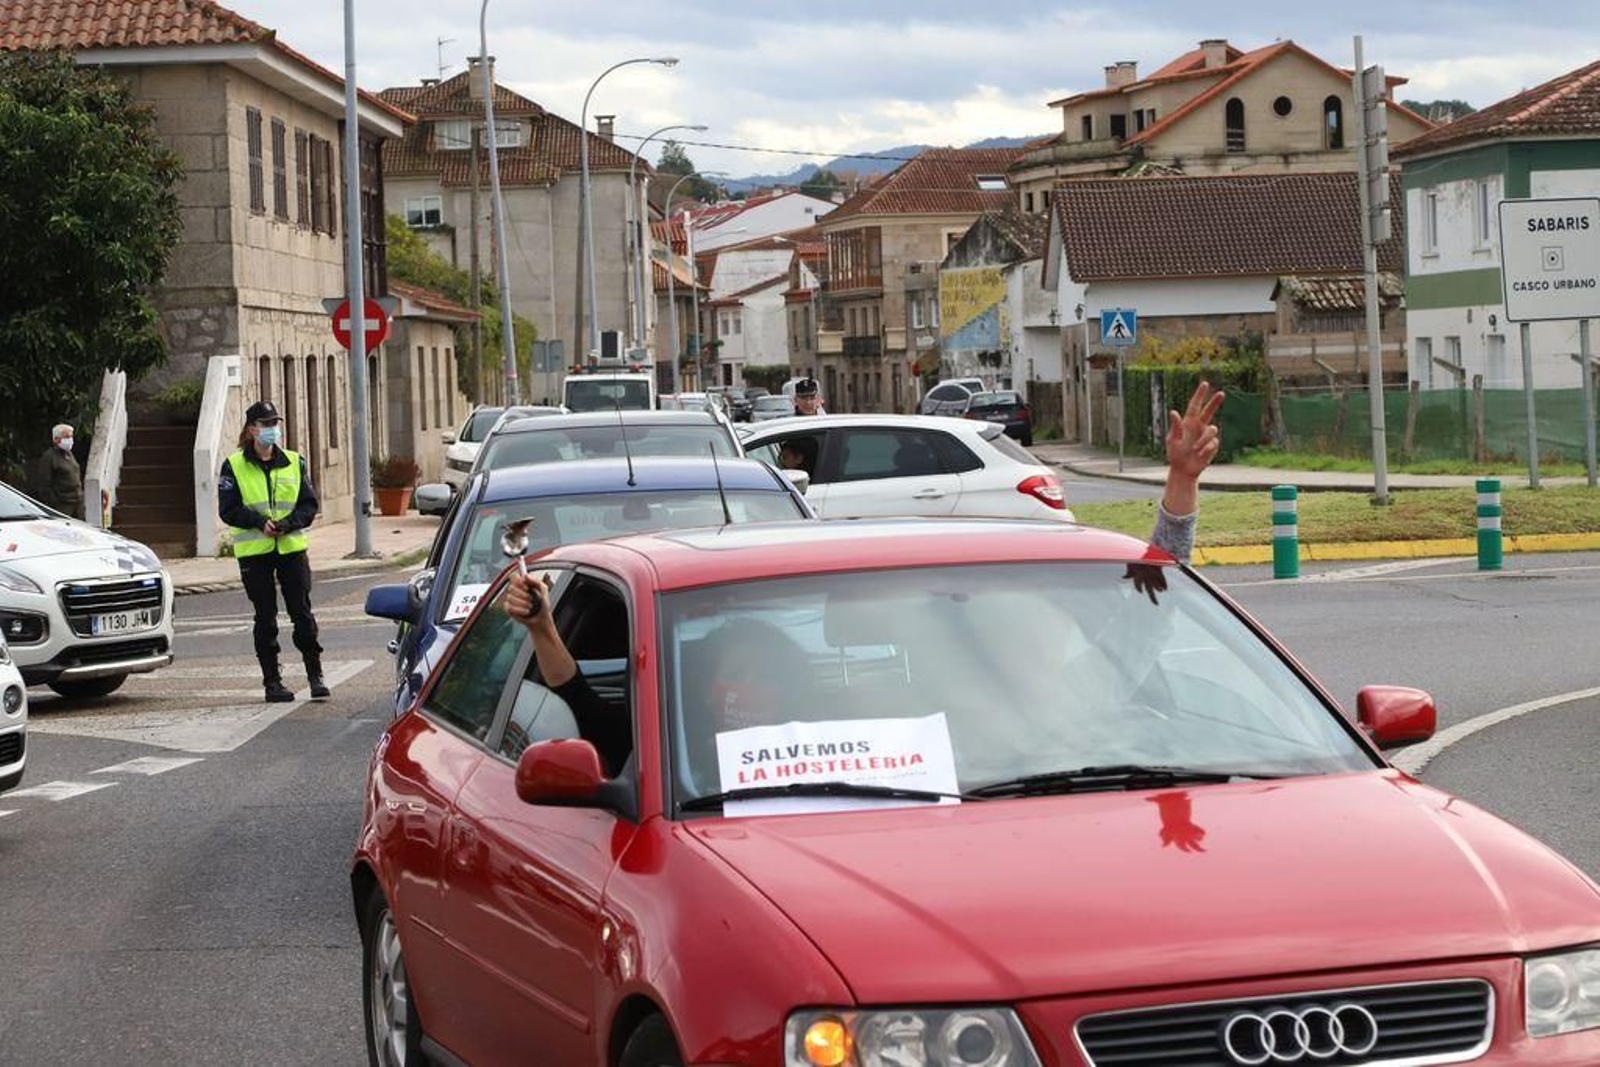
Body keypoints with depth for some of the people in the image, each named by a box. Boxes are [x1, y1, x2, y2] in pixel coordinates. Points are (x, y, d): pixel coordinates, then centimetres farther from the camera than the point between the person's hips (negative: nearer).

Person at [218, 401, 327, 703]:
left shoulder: (295, 462, 8)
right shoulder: (234, 466, 1)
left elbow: (310, 504, 6)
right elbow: (228, 509, -4)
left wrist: (287, 524, -13)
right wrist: (260, 522, -18)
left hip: (292, 547, 2)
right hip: (254, 551, -2)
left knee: (302, 612, -1)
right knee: (265, 617, 3)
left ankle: (315, 675, 5)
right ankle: (272, 680, 8)